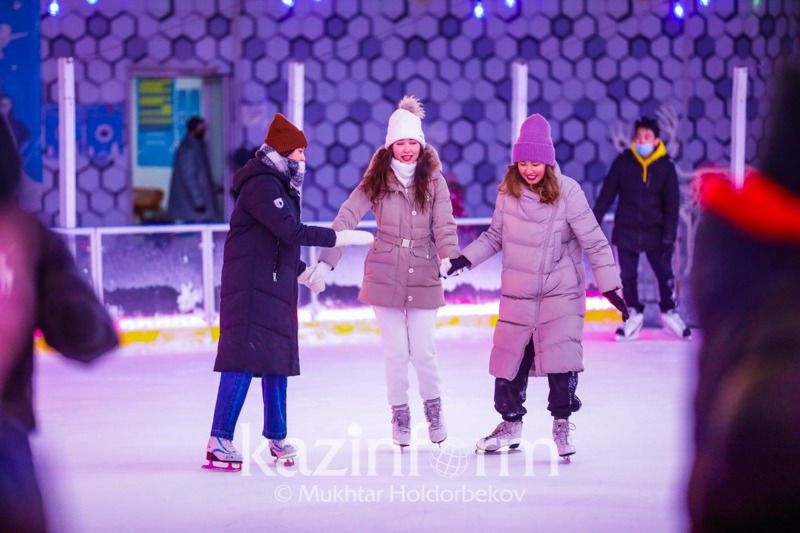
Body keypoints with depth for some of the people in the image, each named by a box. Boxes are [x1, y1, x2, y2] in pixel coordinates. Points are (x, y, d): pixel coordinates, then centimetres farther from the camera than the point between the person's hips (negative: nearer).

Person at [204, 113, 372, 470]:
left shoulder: (280, 186, 19)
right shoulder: (262, 186, -14)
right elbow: (291, 231, -24)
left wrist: (302, 272, 19)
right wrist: (340, 238, -21)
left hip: (276, 287, 10)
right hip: (251, 287, -10)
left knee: (277, 359, 13)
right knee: (244, 359, -14)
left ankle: (276, 437, 23)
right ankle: (220, 440, -16)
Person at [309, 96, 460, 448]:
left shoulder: (434, 182, -1)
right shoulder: (376, 181, -2)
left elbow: (444, 226, -8)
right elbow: (347, 218, -8)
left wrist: (450, 260, -27)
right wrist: (325, 262, -18)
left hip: (423, 277, 0)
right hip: (385, 276, 0)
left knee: (423, 352, -2)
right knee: (396, 353, 1)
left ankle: (433, 408, 24)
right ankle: (400, 416, 21)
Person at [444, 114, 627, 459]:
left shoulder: (567, 192, -13)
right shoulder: (508, 192, -2)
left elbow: (594, 242, -10)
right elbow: (495, 236, 12)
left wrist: (609, 285, -13)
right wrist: (464, 259, 3)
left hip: (561, 292, -4)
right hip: (518, 293, 4)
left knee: (560, 358, -13)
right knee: (509, 357, 8)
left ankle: (562, 424, 3)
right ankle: (511, 424, 25)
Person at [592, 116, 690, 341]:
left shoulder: (666, 167, -5)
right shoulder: (623, 162, -5)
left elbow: (672, 205, -4)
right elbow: (607, 194, -1)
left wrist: (669, 237, -9)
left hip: (655, 232, 0)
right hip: (626, 231, 0)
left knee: (665, 274, 2)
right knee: (627, 275, 5)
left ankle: (669, 313, 22)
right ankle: (633, 316, 20)